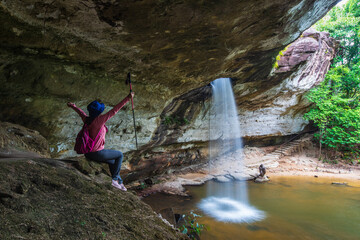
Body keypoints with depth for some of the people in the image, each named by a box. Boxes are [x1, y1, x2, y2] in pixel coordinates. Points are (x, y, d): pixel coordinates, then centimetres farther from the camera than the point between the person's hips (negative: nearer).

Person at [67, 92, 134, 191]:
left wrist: (73, 106, 47)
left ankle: (120, 182, 31)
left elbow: (81, 112, 25)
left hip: (88, 154, 8)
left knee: (112, 161, 26)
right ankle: (115, 179, 13)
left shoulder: (86, 120, 2)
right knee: (120, 155, 12)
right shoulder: (98, 120, -20)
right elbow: (114, 110, -24)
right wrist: (127, 98, -23)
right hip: (97, 153, -8)